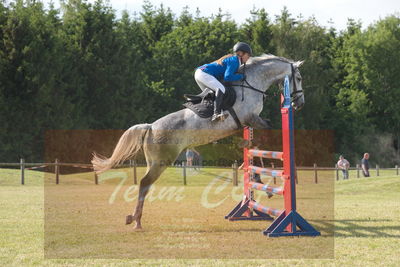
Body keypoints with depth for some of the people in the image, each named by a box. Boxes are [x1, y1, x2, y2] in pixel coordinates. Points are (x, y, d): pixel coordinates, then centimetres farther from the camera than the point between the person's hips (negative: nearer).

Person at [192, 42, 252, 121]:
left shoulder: (233, 59, 20)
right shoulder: (234, 61, -10)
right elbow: (227, 77, -19)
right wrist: (241, 76, -8)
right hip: (203, 74, -11)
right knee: (221, 89, -25)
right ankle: (216, 113, -36)